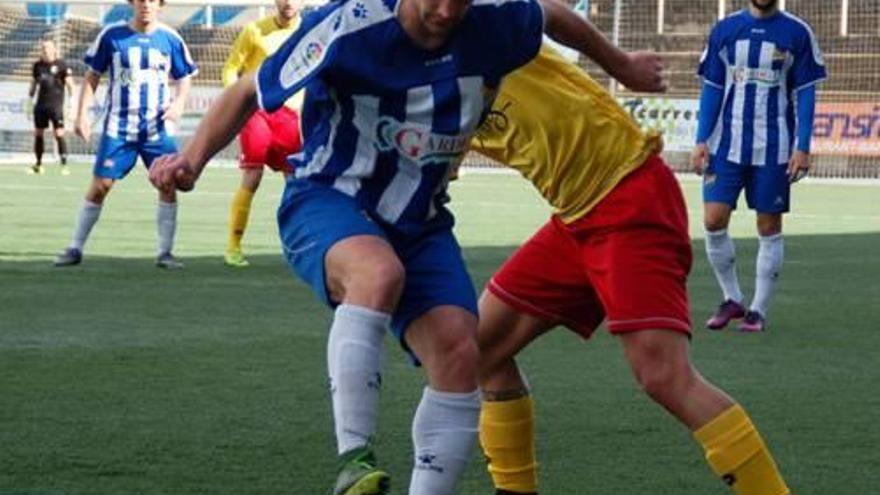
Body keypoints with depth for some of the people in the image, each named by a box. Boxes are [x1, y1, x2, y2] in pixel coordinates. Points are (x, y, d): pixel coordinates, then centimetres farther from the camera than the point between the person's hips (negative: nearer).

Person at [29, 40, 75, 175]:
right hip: (40, 105, 5)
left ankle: (64, 165, -7)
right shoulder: (37, 66, 10)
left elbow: (69, 84, -4)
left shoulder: (61, 65, -4)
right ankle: (38, 164, 19)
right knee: (38, 133, 8)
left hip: (56, 105, -5)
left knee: (59, 134, -10)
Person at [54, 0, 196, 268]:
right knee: (100, 185, -3)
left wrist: (179, 103, -9)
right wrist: (82, 113, -2)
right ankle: (75, 249, 9)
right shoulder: (112, 35, -2)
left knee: (168, 184, -6)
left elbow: (184, 78, 10)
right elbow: (92, 76, 5)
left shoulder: (170, 39, 1)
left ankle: (165, 252, 6)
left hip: (158, 128, 1)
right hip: (118, 127, -1)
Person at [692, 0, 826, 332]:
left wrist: (802, 148, -7)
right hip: (727, 146, 2)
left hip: (774, 150, -2)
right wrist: (702, 141, 1)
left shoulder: (797, 33, -1)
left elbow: (805, 93, 0)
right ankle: (732, 300, 12)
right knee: (713, 221, -6)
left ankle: (758, 311, 12)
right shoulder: (725, 30, 6)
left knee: (769, 229, 2)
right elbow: (712, 89, 9)